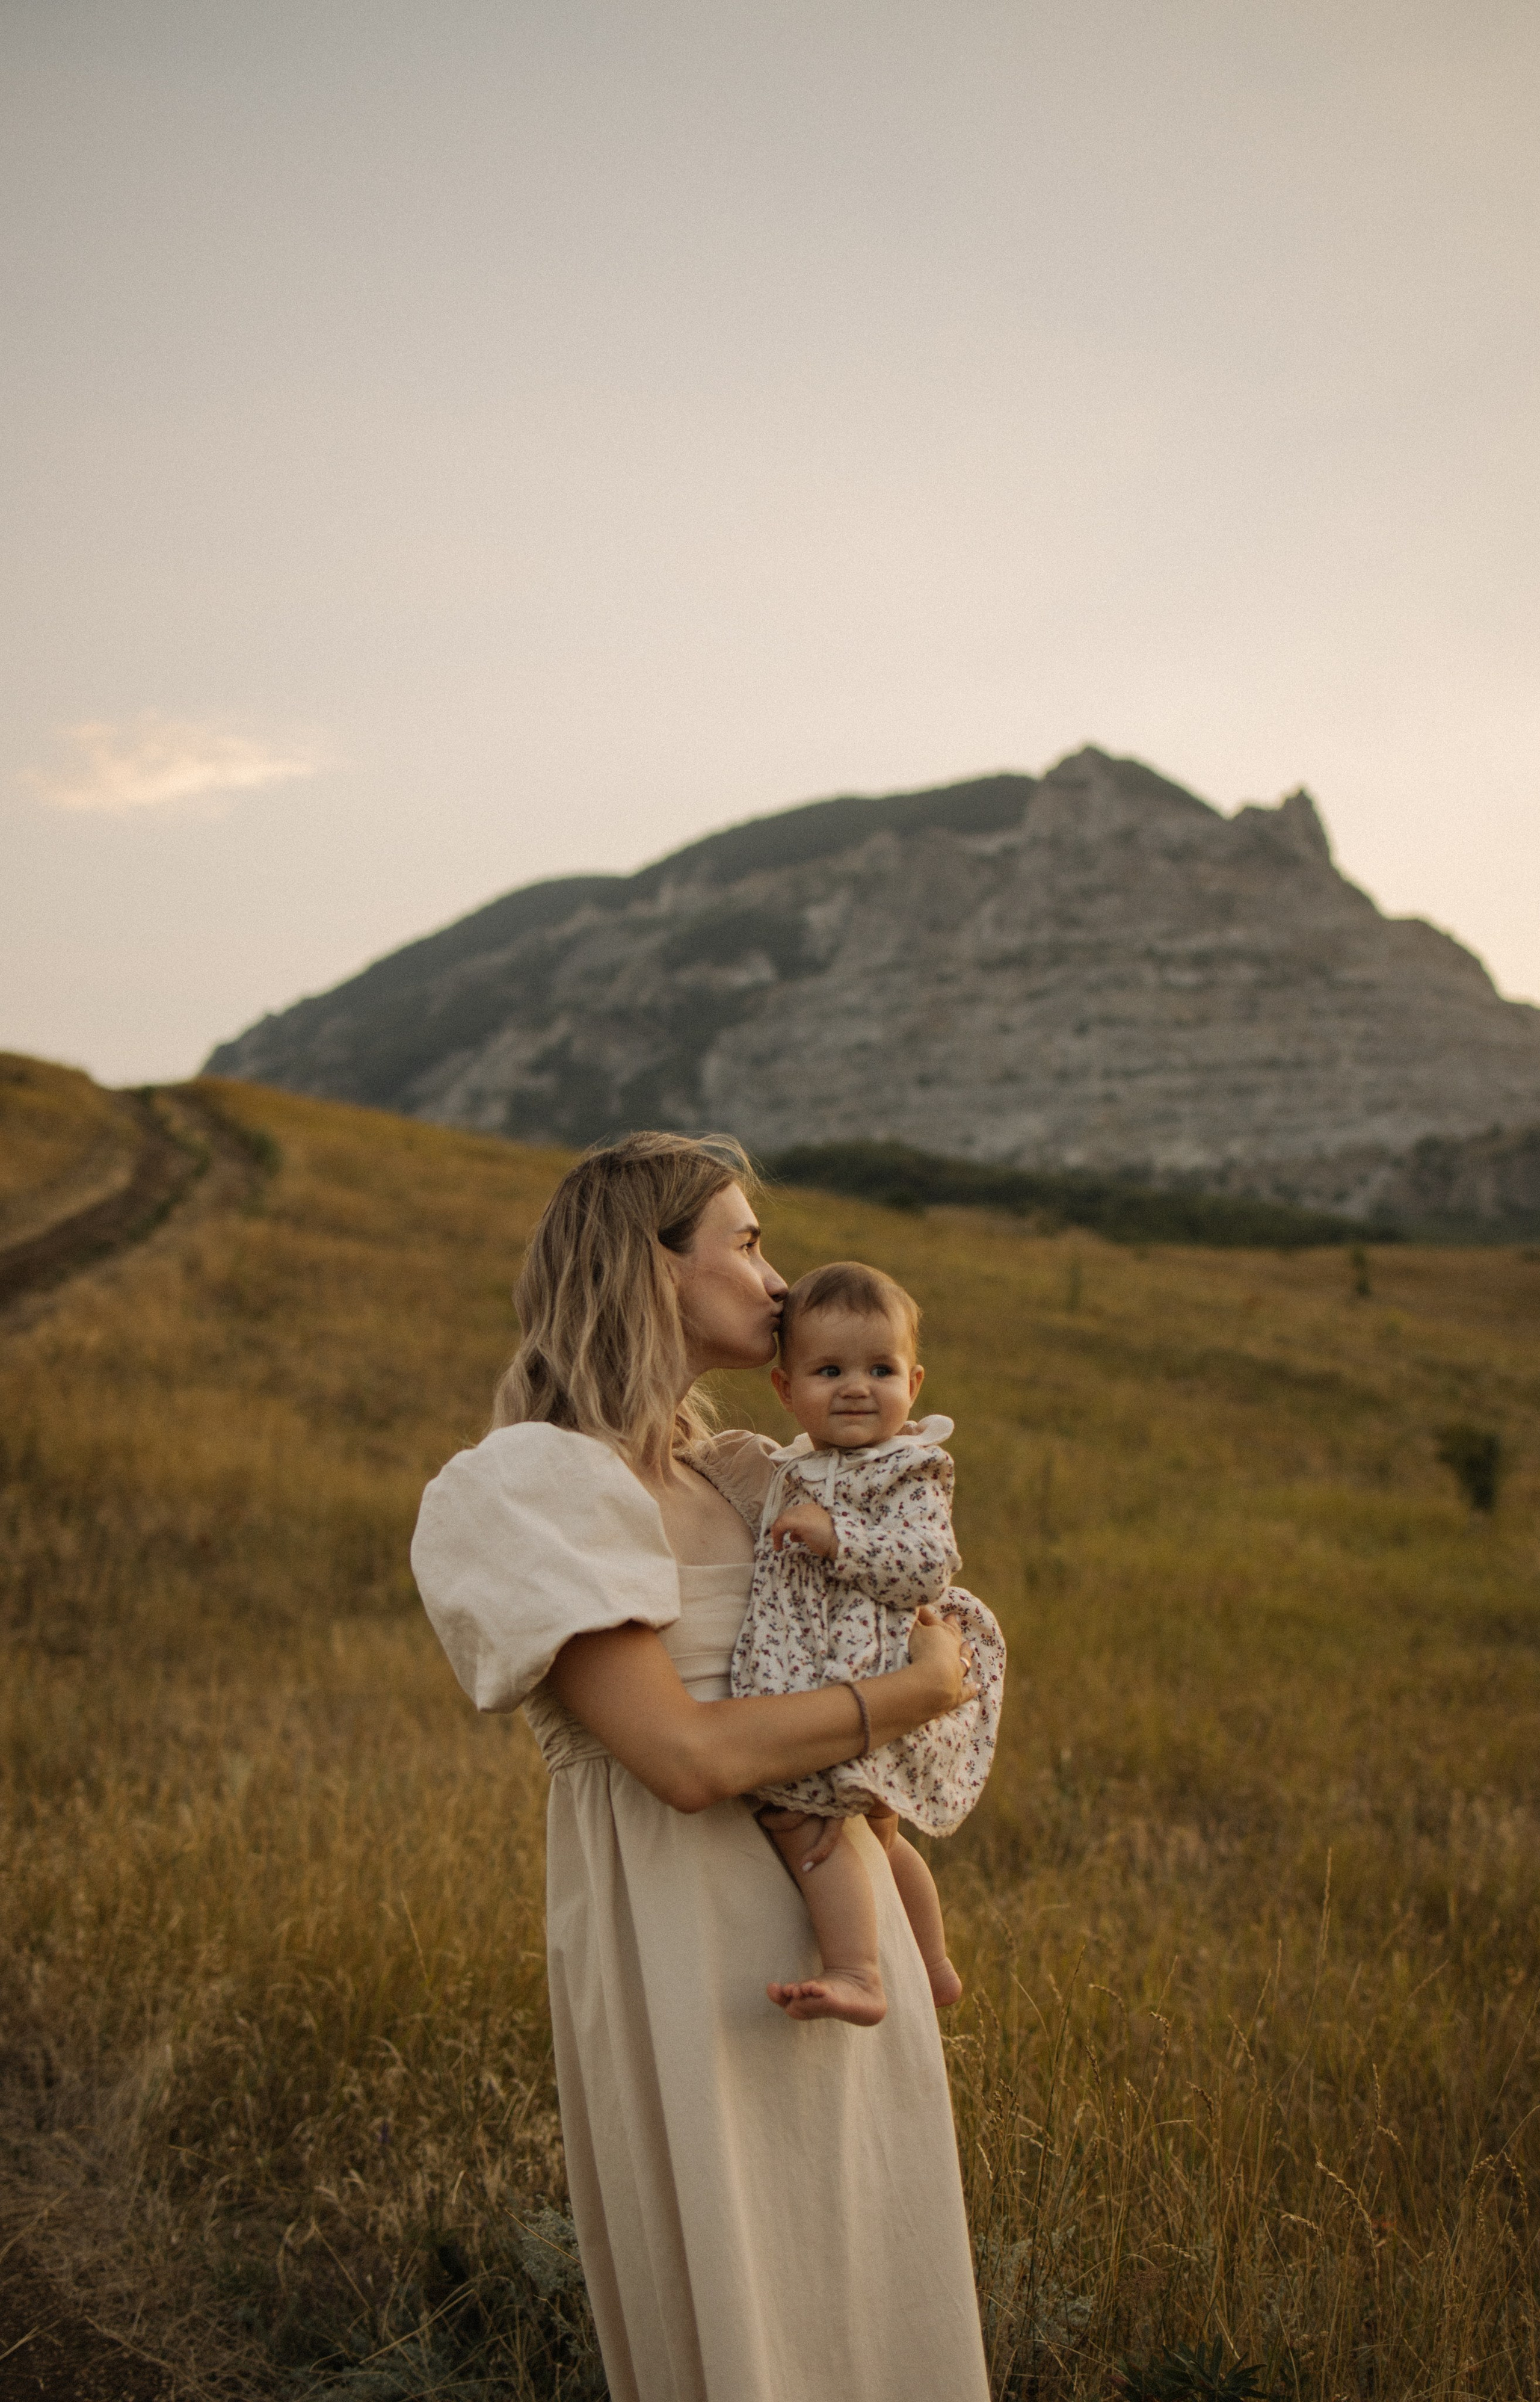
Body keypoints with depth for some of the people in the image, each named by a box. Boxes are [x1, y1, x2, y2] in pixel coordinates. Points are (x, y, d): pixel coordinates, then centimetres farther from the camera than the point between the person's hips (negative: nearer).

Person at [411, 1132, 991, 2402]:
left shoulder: (704, 1466, 11)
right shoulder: (534, 1486, -16)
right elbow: (686, 1754, -23)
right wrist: (922, 1693, -14)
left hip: (824, 1920, 8)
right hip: (690, 1949, -8)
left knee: (854, 2267, 19)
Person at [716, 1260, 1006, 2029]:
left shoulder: (910, 1476, -12)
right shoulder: (795, 1470, 14)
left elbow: (928, 1567, -25)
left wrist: (835, 1536, -27)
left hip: (871, 1679, -10)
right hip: (815, 1676, 10)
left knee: (798, 1815, -22)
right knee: (873, 1833, 24)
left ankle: (856, 1977, -24)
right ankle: (934, 1970, 40)